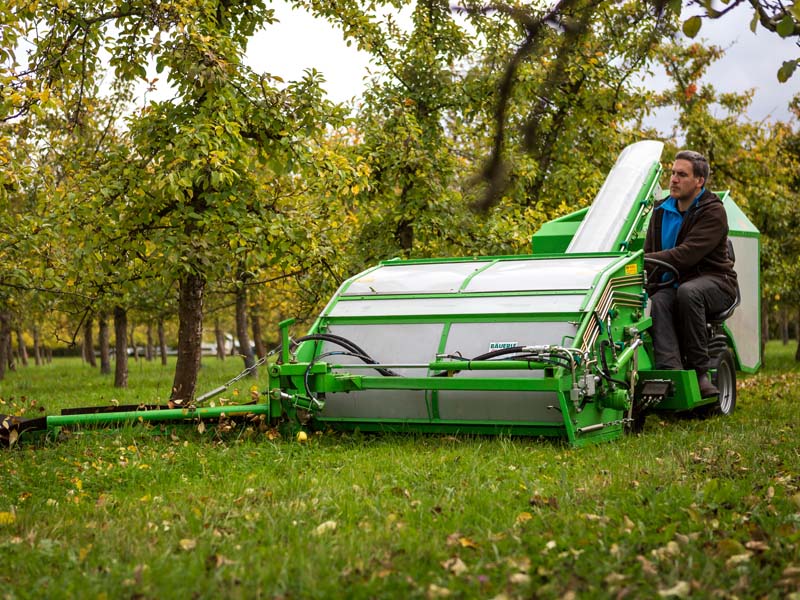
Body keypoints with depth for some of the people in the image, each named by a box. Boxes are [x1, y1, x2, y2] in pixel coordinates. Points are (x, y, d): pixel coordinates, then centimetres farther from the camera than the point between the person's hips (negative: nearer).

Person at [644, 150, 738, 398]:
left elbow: (687, 255, -21)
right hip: (673, 283, 5)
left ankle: (700, 370, -30)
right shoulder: (662, 211, 14)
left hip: (715, 282, -5)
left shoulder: (713, 212, -8)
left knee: (688, 292, -38)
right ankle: (670, 371, -45)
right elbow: (649, 252, 16)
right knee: (659, 302, -30)